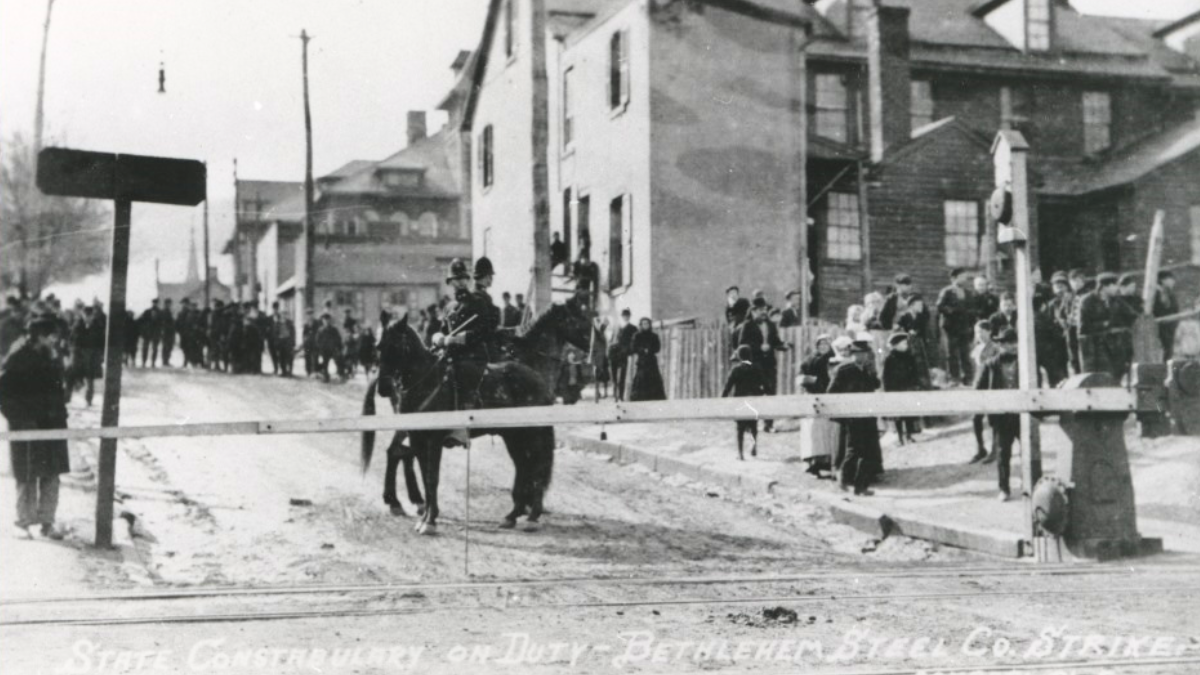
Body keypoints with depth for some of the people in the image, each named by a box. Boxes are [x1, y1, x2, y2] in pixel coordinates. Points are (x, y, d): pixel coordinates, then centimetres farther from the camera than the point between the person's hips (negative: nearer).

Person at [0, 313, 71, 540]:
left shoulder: (52, 359, 7)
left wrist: (60, 413, 8)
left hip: (52, 424, 6)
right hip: (27, 427, -6)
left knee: (51, 475, 6)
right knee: (27, 476, 3)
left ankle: (47, 521, 15)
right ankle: (24, 522, 15)